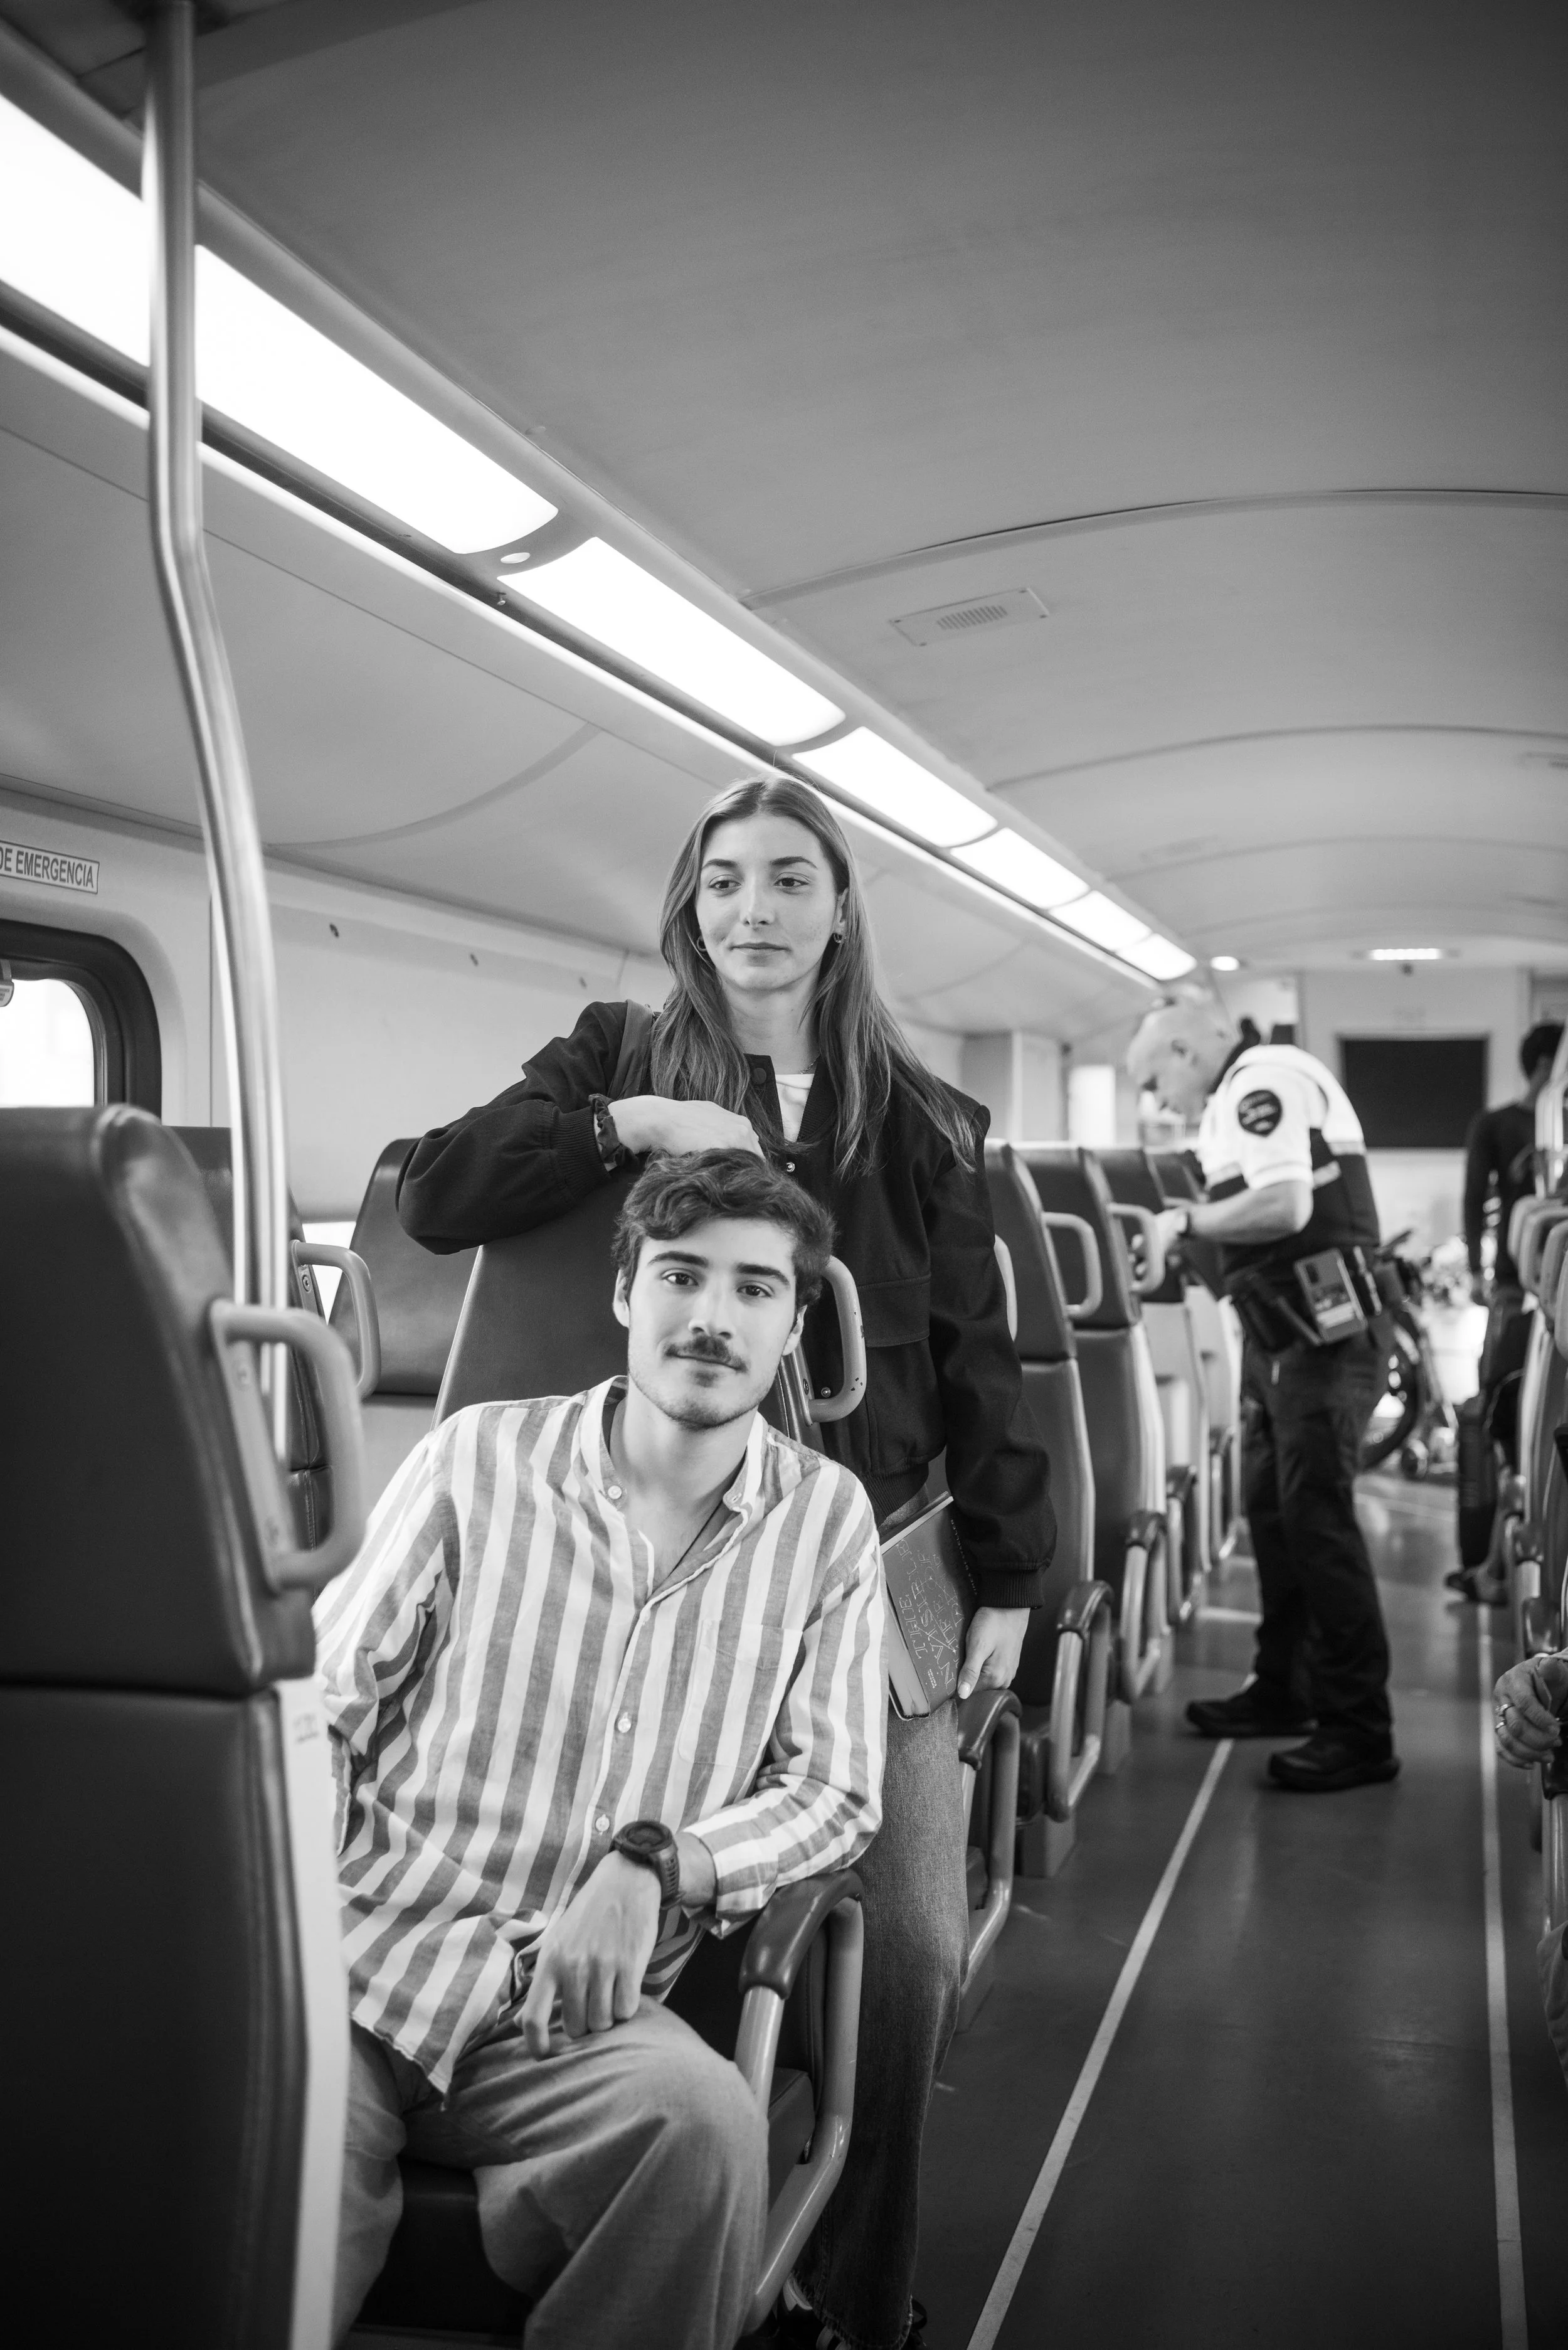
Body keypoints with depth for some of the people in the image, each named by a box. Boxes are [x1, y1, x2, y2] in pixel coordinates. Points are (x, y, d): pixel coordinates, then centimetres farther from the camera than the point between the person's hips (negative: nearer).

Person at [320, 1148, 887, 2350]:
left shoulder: (825, 1517, 5)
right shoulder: (479, 1456, 2)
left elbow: (833, 1791, 3)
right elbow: (319, 1707, 5)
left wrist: (656, 1867, -14)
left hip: (579, 2012, 2)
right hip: (362, 1959, -1)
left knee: (707, 2117, -30)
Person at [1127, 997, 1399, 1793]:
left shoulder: (1266, 1081, -13)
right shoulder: (1245, 1096, 16)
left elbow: (1284, 1206, -25)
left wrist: (1186, 1220, -13)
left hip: (1322, 1332, -10)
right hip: (1288, 1331, 10)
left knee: (1316, 1519, -8)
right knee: (1271, 1510, 16)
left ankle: (1359, 1729, -2)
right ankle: (1284, 1687, 28)